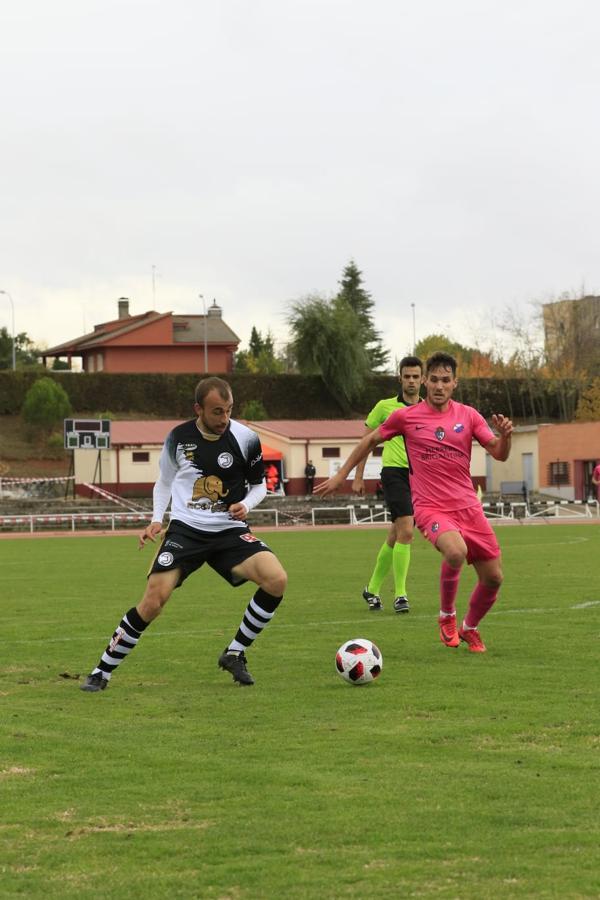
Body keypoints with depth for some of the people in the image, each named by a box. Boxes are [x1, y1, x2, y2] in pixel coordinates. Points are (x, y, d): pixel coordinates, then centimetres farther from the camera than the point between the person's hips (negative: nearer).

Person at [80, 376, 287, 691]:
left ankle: (235, 653, -4)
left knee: (277, 580, -23)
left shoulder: (246, 439, -5)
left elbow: (259, 485, 10)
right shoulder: (179, 437, -2)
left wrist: (246, 504, -11)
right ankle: (101, 672, 0)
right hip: (185, 530, -1)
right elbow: (164, 482, 16)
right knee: (152, 602, -16)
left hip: (230, 531, 1)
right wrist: (156, 519, 2)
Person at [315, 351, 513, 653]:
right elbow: (371, 440, 14)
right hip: (430, 507, -4)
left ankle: (470, 628, 33)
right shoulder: (406, 417, -1)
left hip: (468, 507, 4)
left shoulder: (468, 416, 5)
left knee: (493, 578, 3)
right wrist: (341, 475, 18)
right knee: (456, 552, -35)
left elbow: (499, 454, 4)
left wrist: (505, 436, -19)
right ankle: (447, 615, -8)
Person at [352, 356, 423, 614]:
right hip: (394, 471, -4)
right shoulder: (386, 406, 3)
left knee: (395, 537, 10)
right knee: (406, 531, -18)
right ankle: (400, 594, -13)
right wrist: (358, 476, 4)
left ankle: (373, 589, 26)